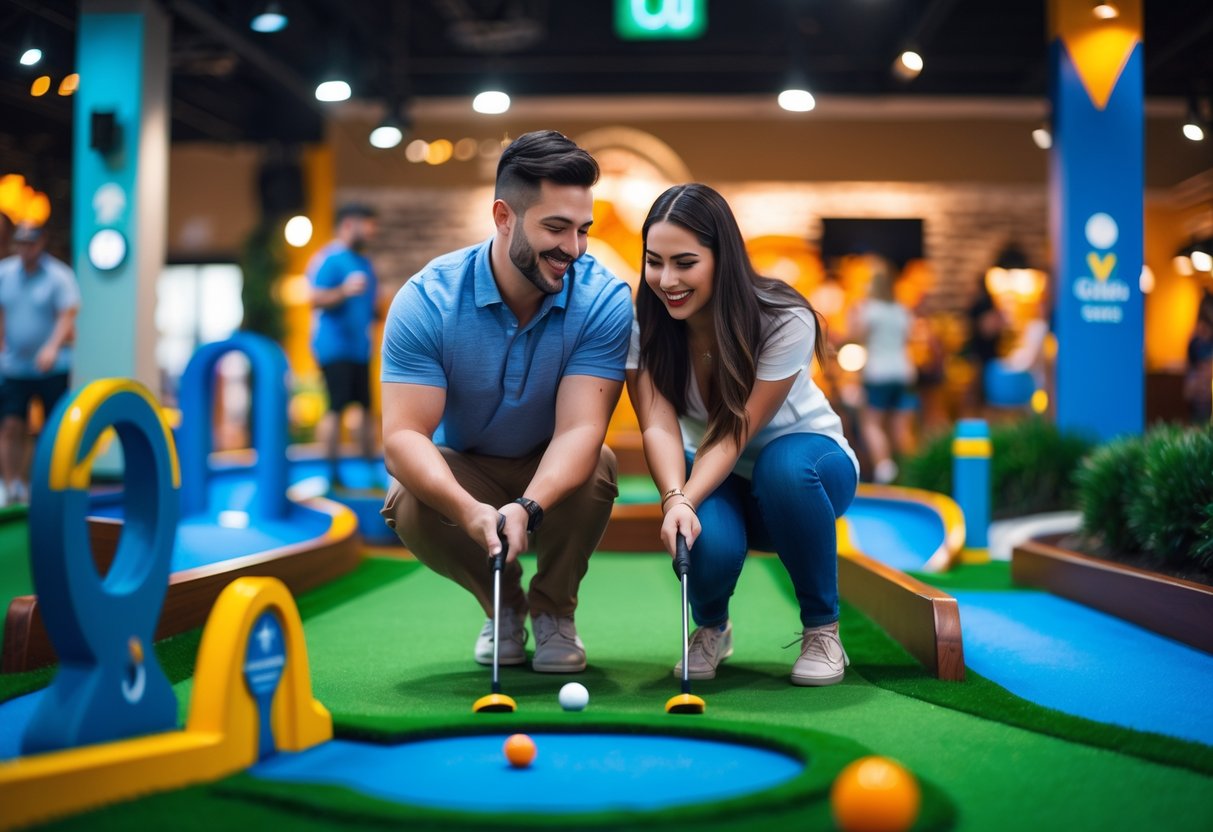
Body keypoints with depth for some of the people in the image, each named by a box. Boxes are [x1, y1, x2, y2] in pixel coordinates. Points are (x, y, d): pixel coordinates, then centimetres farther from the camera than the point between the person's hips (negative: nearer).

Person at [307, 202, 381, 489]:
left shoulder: (364, 263, 19)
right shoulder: (328, 259, -8)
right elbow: (317, 300, -17)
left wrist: (378, 312, 12)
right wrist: (344, 291, -32)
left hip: (359, 348, 8)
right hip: (334, 346, -8)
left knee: (366, 407, 9)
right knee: (337, 407, -13)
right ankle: (332, 474, -9)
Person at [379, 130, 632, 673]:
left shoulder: (604, 299, -21)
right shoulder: (425, 301, -21)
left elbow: (580, 427, -29)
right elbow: (403, 432, -27)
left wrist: (526, 508, -49)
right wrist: (469, 510, -47)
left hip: (553, 472, 0)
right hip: (462, 470, 0)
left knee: (598, 466, -34)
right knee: (409, 507, -32)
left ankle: (554, 609, -3)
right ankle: (503, 606, 2)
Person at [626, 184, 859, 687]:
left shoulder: (785, 321, -25)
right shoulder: (643, 324, -16)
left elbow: (735, 433, -28)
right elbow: (658, 426, -26)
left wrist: (688, 498, -43)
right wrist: (674, 499, -45)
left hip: (805, 463, -1)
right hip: (714, 479, 2)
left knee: (784, 465, -39)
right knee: (708, 543, -34)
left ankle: (822, 628, -16)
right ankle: (711, 627, 5)